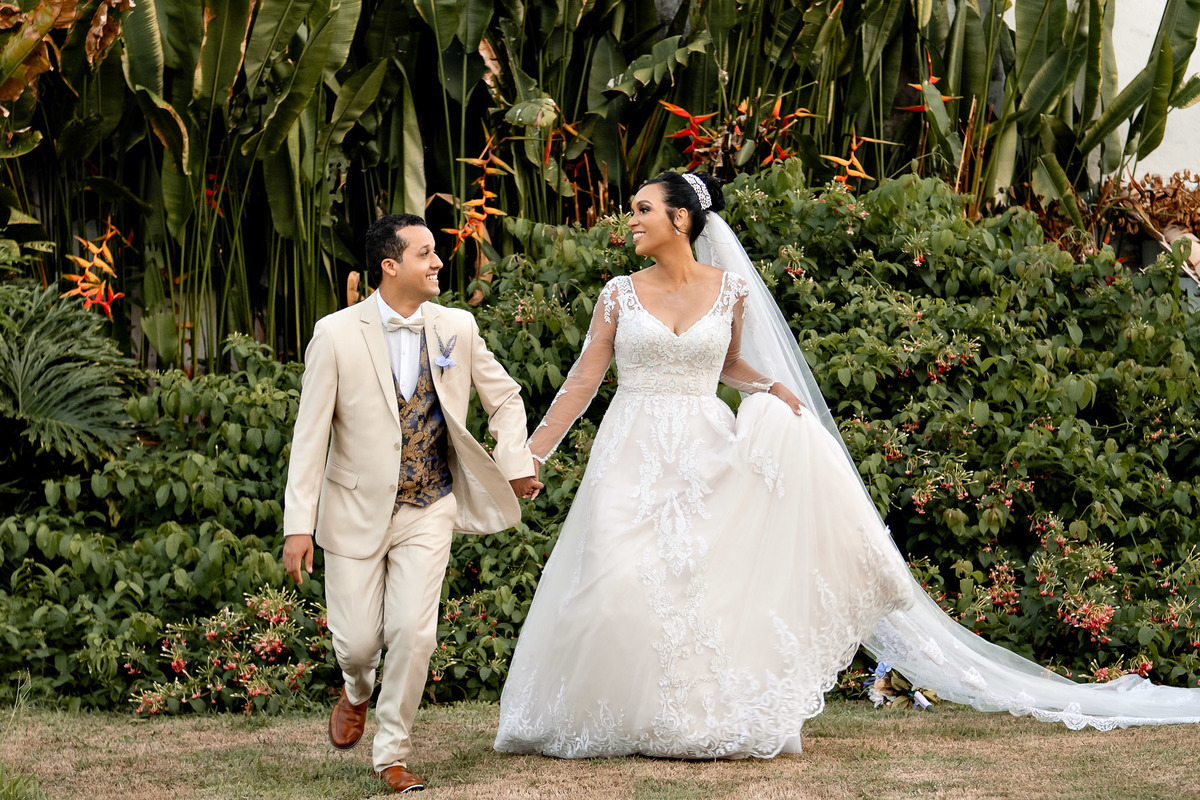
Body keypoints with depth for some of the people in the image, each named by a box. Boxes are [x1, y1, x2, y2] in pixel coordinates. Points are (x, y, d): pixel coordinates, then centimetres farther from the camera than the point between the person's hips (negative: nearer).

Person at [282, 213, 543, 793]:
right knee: (358, 641, 2)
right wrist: (299, 524, -13)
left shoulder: (457, 328, -2)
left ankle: (393, 754, 8)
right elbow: (310, 434, -10)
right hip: (356, 511, -2)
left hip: (428, 510, 2)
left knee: (413, 632, -10)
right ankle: (357, 692, 40)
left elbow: (505, 397, 13)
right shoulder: (336, 335, -12)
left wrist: (514, 462, -2)